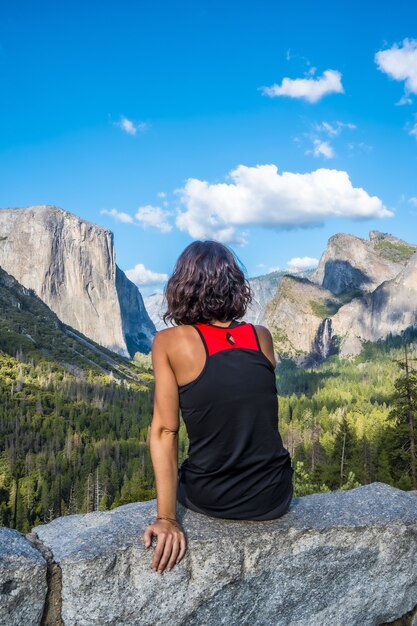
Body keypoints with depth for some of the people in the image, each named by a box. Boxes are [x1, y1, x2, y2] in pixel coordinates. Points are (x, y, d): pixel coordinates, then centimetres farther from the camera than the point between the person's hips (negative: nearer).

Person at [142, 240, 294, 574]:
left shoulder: (170, 342, -11)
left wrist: (167, 518, -12)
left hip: (209, 500, -2)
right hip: (274, 499, 2)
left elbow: (164, 431, -14)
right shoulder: (262, 337, -3)